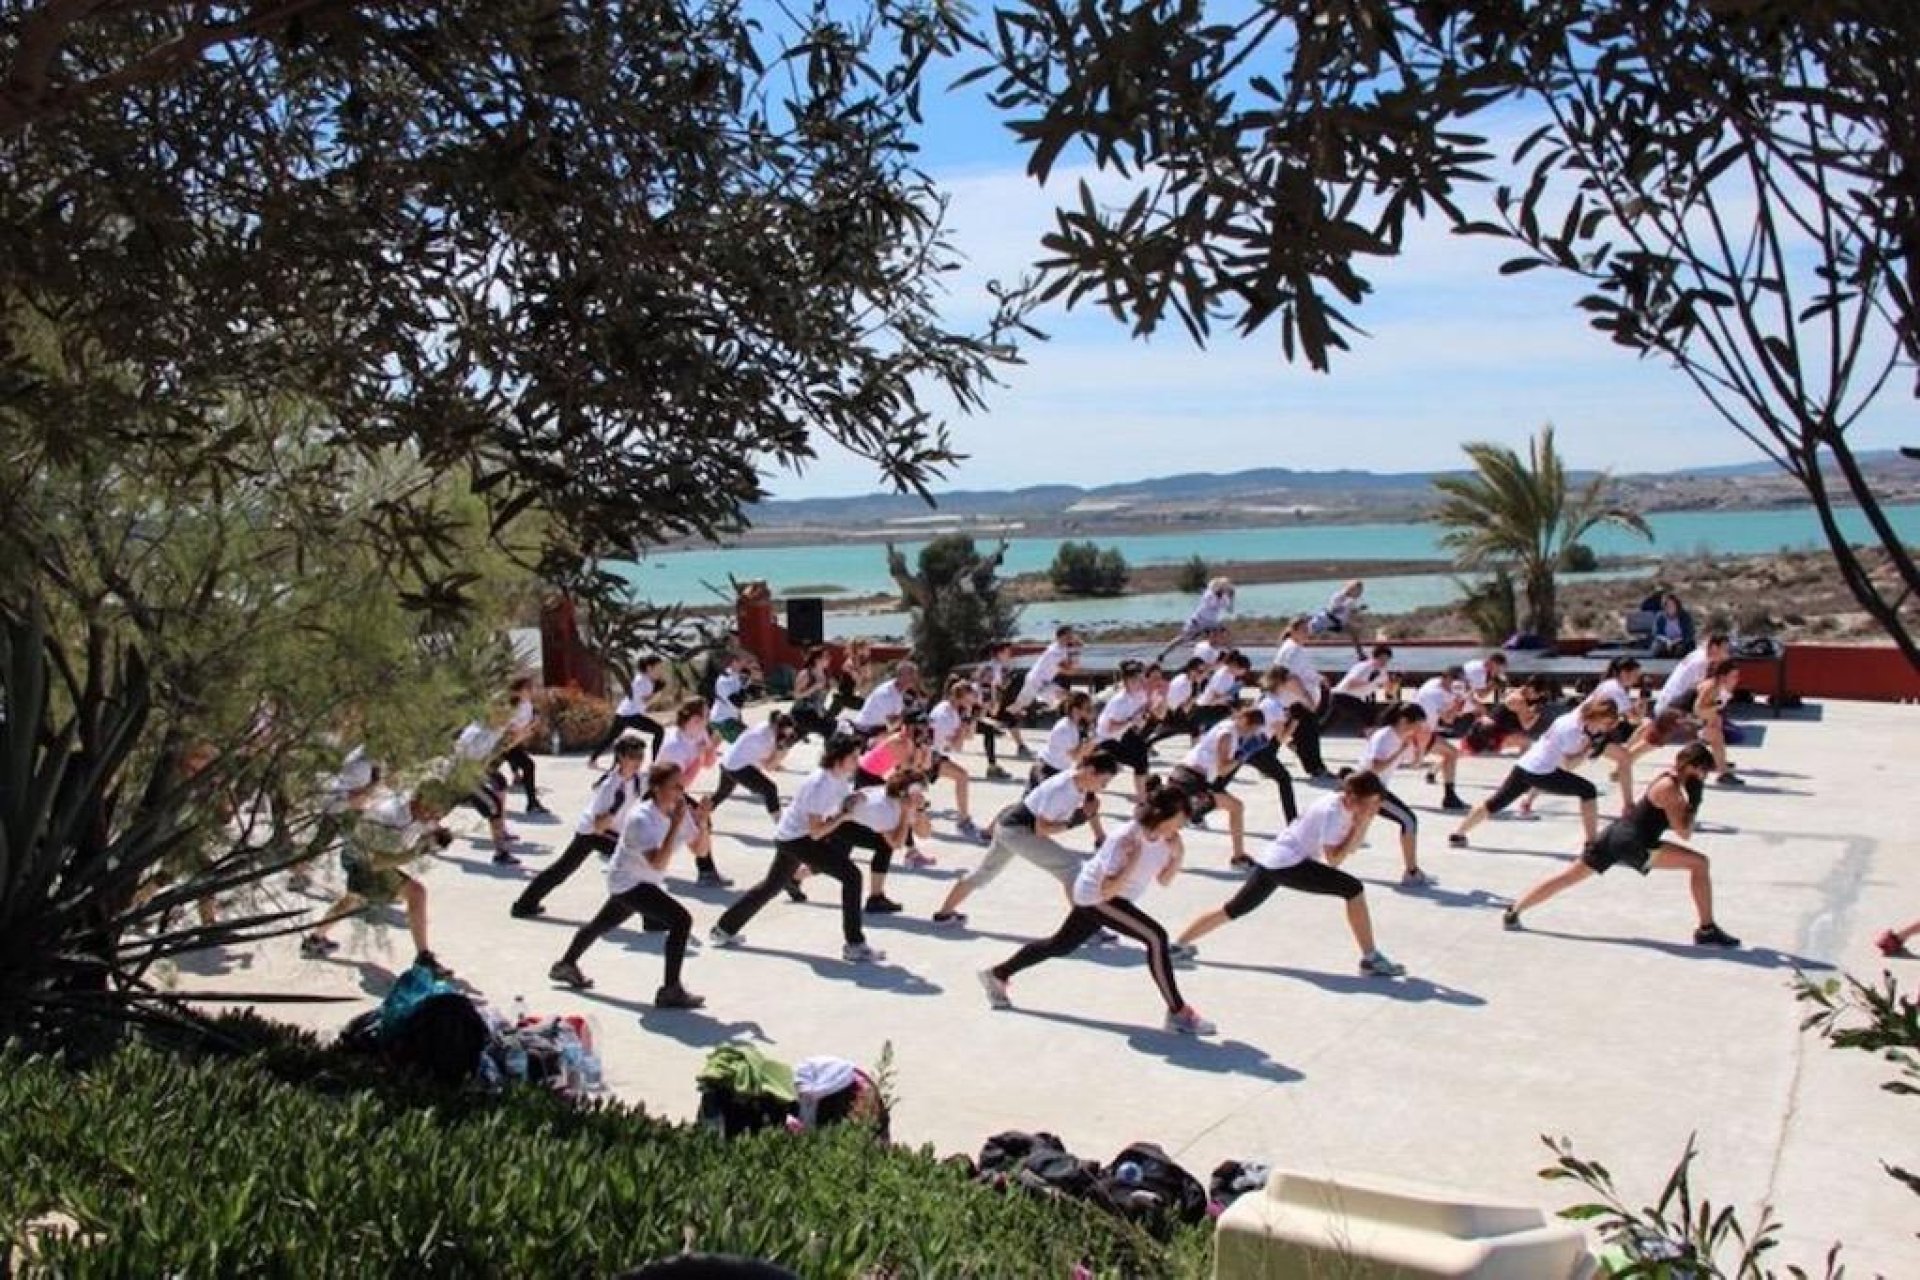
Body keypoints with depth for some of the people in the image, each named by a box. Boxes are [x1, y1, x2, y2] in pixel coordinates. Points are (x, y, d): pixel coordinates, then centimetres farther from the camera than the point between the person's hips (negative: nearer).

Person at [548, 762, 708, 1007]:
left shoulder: (680, 811, -8)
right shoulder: (641, 818, -29)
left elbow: (699, 849, -5)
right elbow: (658, 863, -37)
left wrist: (702, 822, -22)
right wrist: (675, 825, -39)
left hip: (647, 882, 9)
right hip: (627, 882, -9)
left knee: (603, 923, 29)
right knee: (681, 920, -23)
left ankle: (566, 965, 53)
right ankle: (670, 991, -18)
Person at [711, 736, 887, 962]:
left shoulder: (842, 778, -2)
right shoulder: (820, 784, -28)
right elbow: (816, 832, -27)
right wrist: (843, 816, -25)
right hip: (794, 838, -10)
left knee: (772, 885, 25)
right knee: (851, 875, -17)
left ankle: (724, 930, 38)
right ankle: (855, 946, -15)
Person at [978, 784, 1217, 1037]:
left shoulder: (1165, 837, -10)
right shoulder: (1124, 840, -32)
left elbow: (1164, 880, 0)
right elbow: (1107, 891, -34)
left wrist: (1177, 856, -16)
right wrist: (1133, 861, -42)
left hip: (1104, 897, 9)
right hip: (1095, 897, -9)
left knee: (1061, 945, 22)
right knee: (1156, 937, -22)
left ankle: (998, 974, 38)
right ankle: (1178, 1012, -15)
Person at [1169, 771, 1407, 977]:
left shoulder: (1347, 805, 9)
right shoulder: (1333, 811, -18)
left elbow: (1350, 846, 14)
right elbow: (1334, 859, -17)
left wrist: (1364, 823, -1)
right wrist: (1360, 826, -19)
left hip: (1272, 861, 9)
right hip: (1288, 863, -9)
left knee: (1233, 910, 18)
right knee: (1354, 889, -13)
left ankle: (1178, 946, 25)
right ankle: (1371, 959, -10)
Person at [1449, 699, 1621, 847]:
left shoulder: (1579, 715, 4)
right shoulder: (1572, 729, -18)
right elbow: (1567, 765, -12)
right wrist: (1589, 749, -11)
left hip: (1524, 766, 9)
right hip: (1539, 772, -9)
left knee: (1496, 803, 16)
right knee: (1587, 790, -2)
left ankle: (1457, 834, 21)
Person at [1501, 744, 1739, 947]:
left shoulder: (1669, 780, 13)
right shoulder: (1670, 788, -14)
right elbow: (1684, 833, -14)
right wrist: (1694, 803, -9)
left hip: (1615, 834, 9)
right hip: (1632, 844, -9)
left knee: (1568, 877, 15)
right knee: (1700, 863, -6)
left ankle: (1513, 912, 18)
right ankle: (1707, 931, -5)